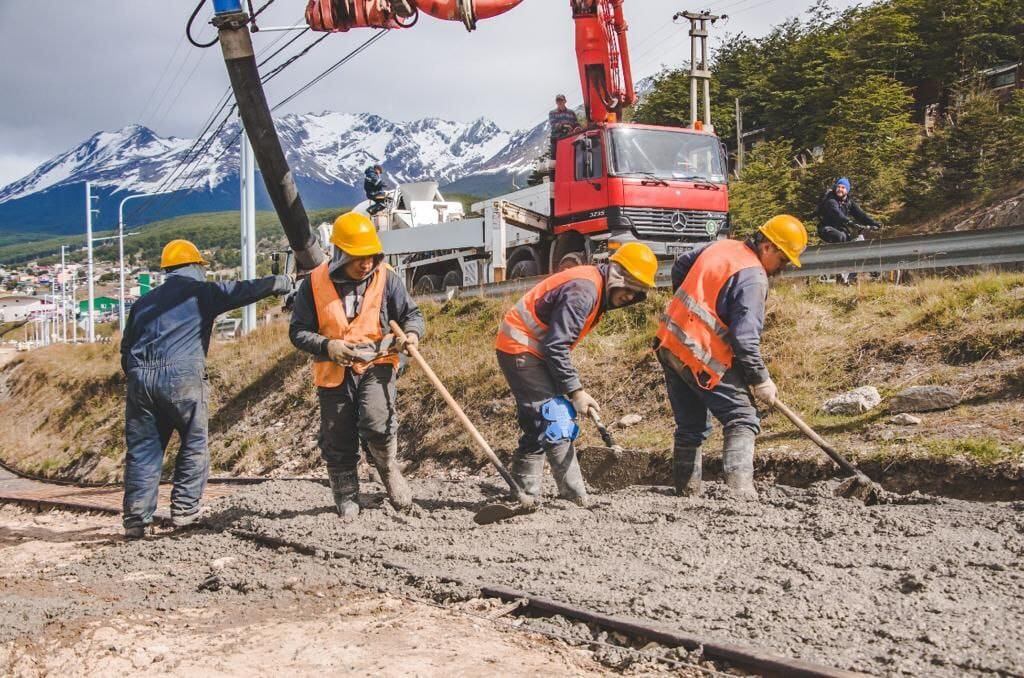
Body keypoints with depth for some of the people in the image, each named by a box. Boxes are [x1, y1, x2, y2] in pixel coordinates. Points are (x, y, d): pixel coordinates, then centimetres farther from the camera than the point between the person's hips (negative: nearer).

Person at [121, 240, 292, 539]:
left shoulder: (144, 302, 23)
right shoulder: (202, 292, 8)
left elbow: (125, 349, 23)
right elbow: (247, 289, 9)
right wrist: (284, 282, 22)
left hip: (140, 378, 5)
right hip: (182, 376, -5)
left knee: (142, 450, 8)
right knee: (194, 445, 9)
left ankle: (136, 519, 5)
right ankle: (184, 510, 6)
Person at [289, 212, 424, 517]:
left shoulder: (386, 277, -2)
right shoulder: (315, 283, -5)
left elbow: (412, 313, 5)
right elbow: (298, 331, -2)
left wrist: (411, 333, -18)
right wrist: (327, 347, -20)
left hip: (376, 364, -1)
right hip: (334, 373, 1)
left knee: (376, 424, -25)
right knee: (338, 443, 7)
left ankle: (389, 469, 5)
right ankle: (346, 501, 25)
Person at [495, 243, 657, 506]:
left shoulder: (596, 290, 11)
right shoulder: (583, 290, -21)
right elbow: (556, 346, -24)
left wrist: (573, 388, 11)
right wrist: (576, 391, -20)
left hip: (528, 351, 11)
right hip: (521, 349, -11)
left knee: (537, 425, 11)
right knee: (554, 418, -14)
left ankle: (525, 494, 15)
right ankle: (576, 498, -14)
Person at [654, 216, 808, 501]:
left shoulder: (720, 246, 11)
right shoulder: (753, 277, -14)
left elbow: (680, 266, 26)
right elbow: (745, 338, -18)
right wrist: (761, 380, -8)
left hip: (669, 344, 9)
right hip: (702, 357, -9)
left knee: (691, 426, 16)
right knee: (742, 421, -3)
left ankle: (687, 492, 19)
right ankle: (740, 491, -17)